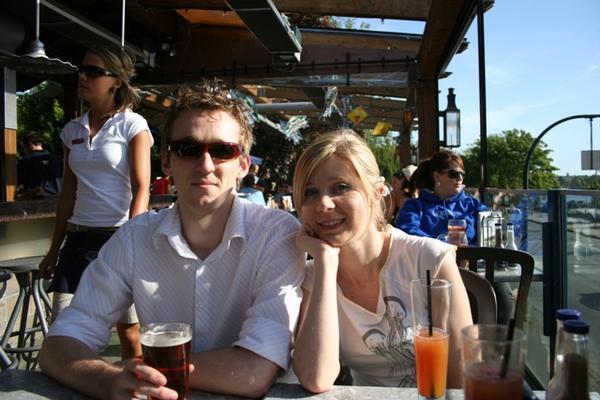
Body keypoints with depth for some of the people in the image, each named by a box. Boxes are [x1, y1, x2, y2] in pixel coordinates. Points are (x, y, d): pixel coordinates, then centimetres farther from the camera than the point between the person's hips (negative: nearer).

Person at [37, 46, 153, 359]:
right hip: (79, 238, 5)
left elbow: (141, 189, -9)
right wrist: (54, 249, 15)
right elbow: (68, 193, 16)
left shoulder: (132, 125, -2)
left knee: (129, 331, 3)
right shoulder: (72, 130, 14)